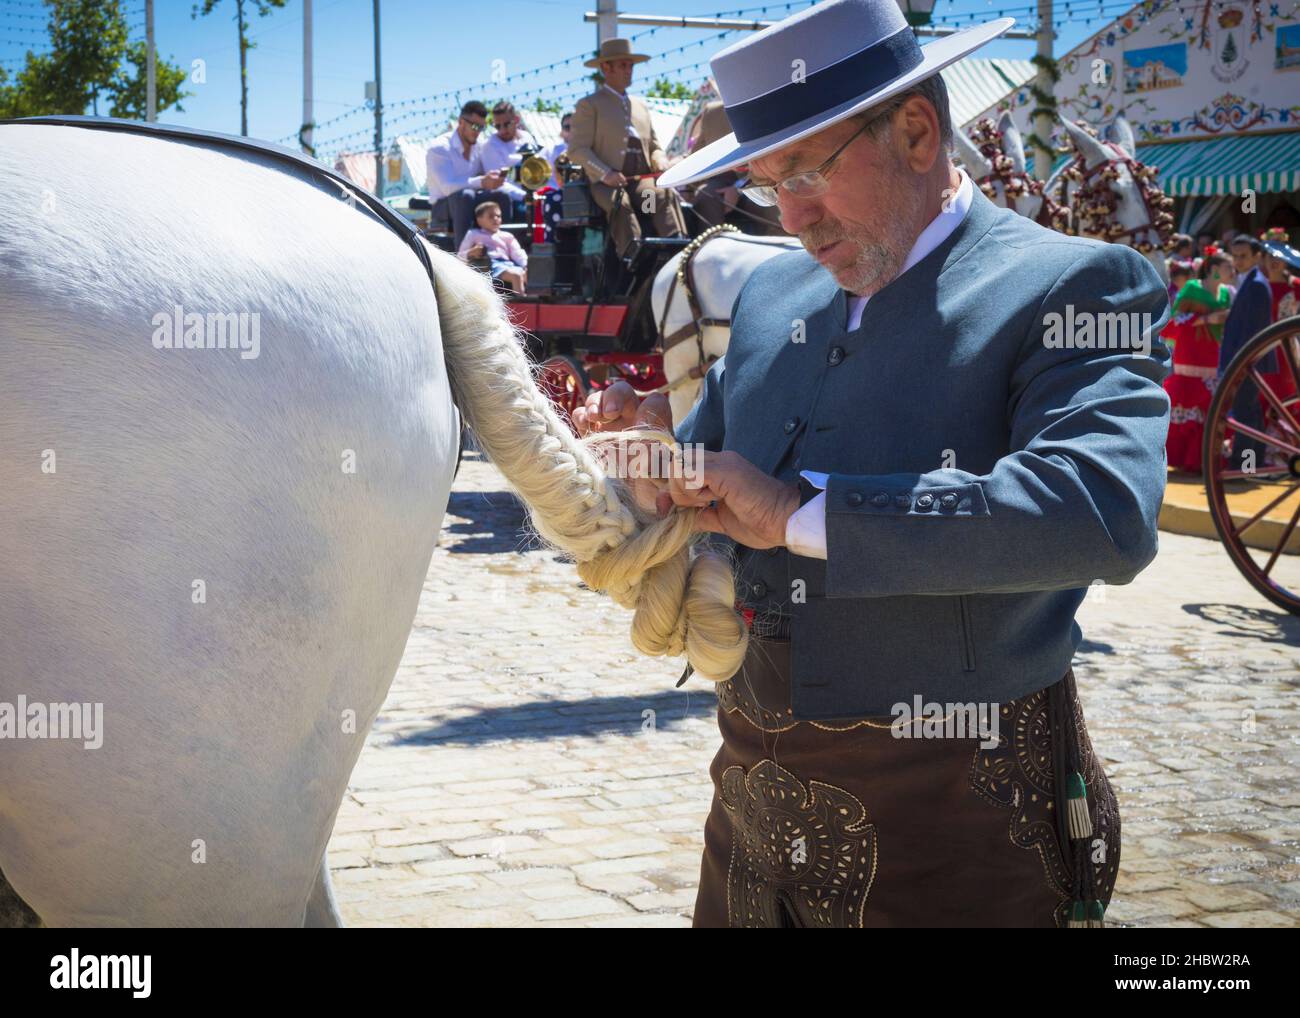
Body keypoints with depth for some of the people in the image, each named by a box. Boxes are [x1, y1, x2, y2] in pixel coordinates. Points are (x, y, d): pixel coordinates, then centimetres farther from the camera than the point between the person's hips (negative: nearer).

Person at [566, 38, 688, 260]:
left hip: (643, 179, 4)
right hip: (607, 183, -4)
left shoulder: (640, 106, 28)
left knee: (667, 195, -30)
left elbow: (654, 146, 29)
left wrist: (660, 161, 3)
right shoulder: (589, 105, 10)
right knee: (620, 204, -38)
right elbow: (577, 149, 0)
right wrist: (605, 174, -16)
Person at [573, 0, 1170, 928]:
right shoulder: (771, 292, 9)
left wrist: (801, 513, -26)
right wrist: (662, 456, -8)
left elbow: (1106, 513, -28)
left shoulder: (1071, 286, -10)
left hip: (953, 831, -5)